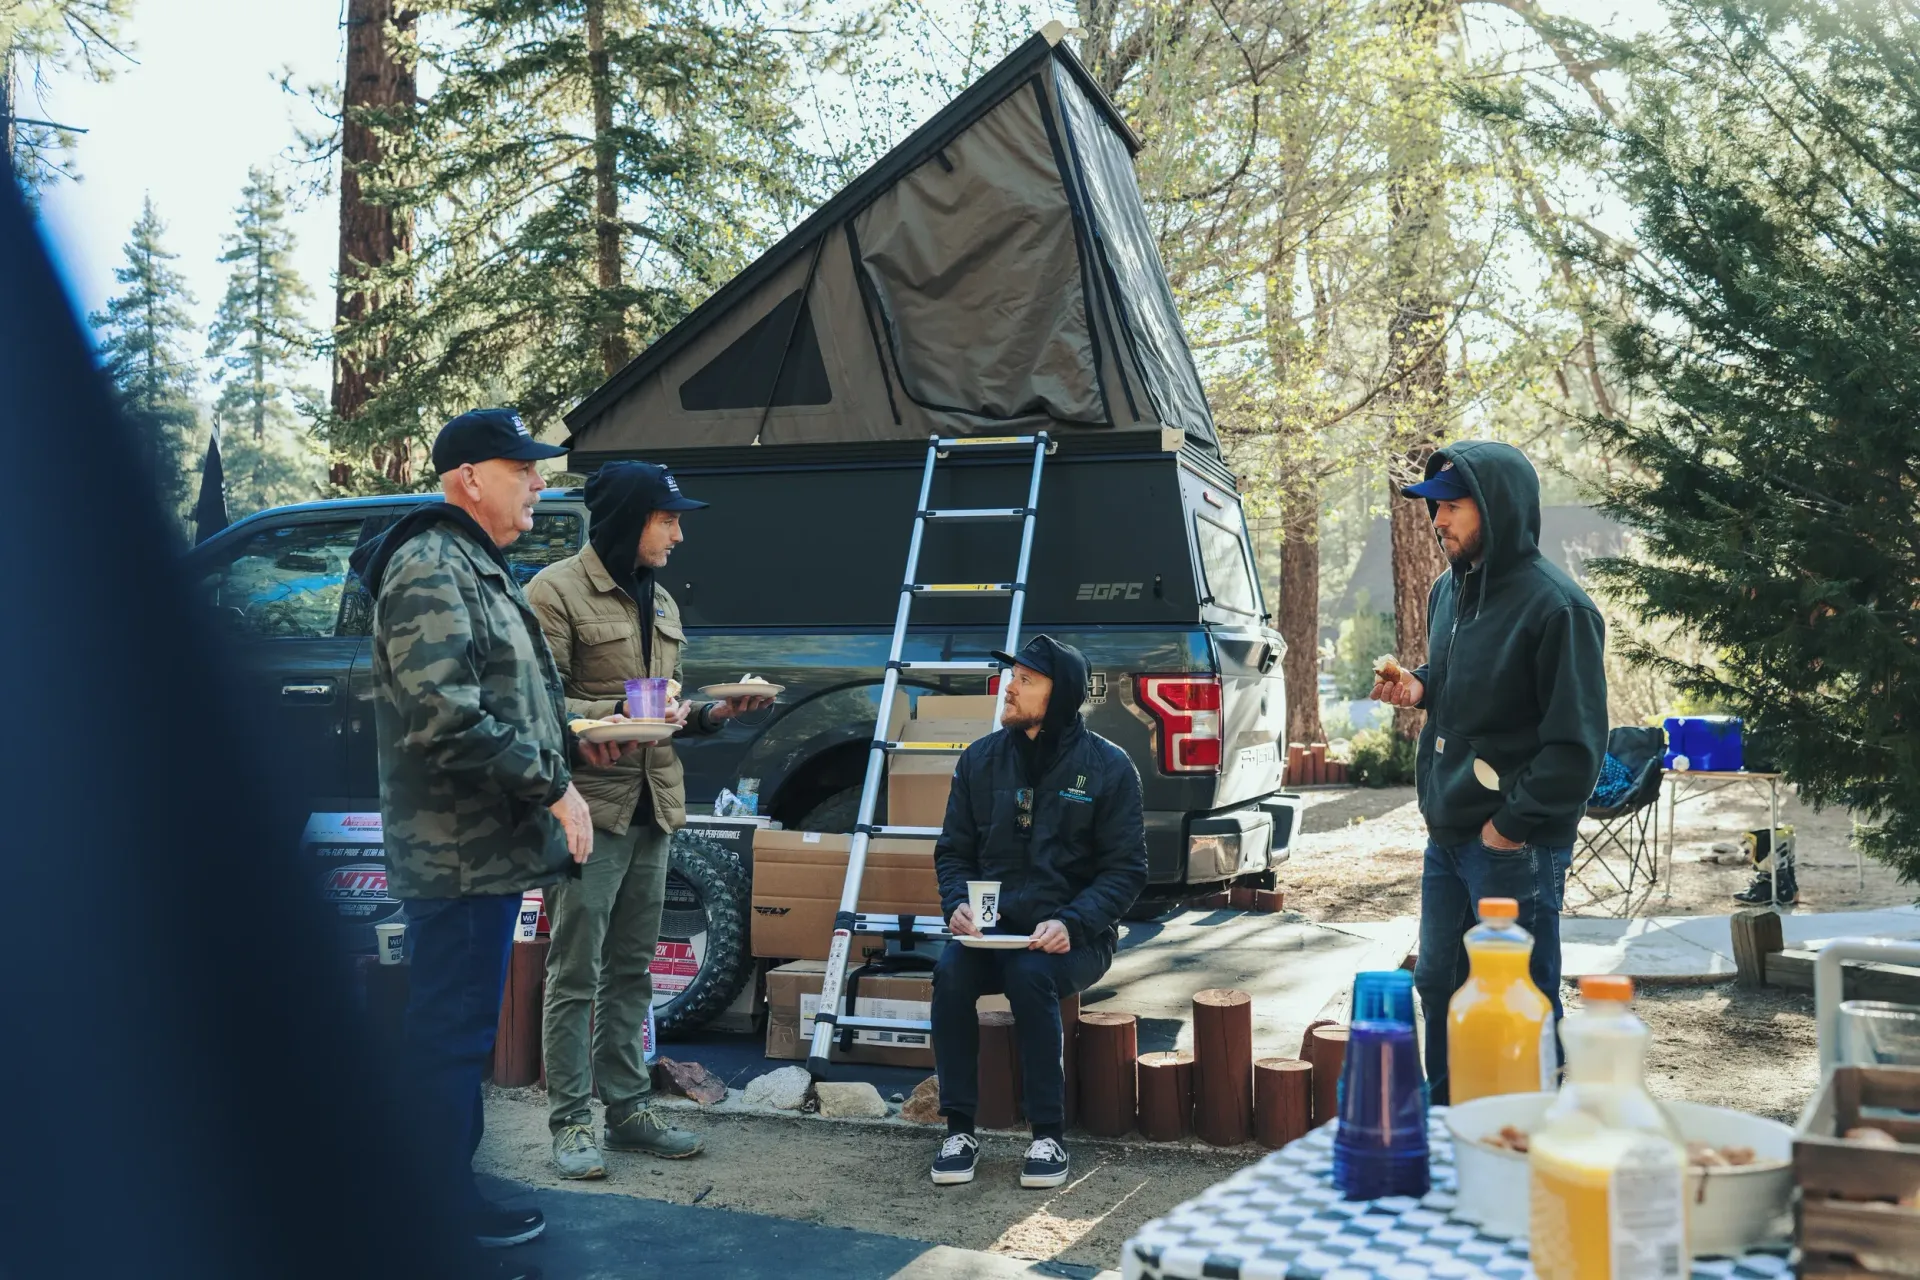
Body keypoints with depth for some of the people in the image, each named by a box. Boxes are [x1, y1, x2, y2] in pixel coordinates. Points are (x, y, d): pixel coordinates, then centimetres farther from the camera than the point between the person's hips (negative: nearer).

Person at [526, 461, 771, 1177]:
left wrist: (711, 714, 4)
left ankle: (628, 1109, 22)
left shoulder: (659, 601, 18)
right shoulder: (558, 591, -7)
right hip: (590, 807, -8)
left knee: (631, 971, 13)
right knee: (576, 975, -2)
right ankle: (570, 1122, 7)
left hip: (651, 808, 8)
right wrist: (619, 716, -22)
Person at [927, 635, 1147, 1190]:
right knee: (951, 972, -28)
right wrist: (957, 905, -9)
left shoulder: (1108, 767, -3)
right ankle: (959, 1129, -16)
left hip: (1074, 935, -3)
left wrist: (1071, 922, -19)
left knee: (1029, 976, -34)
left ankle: (1049, 1137, -20)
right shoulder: (981, 759, 7)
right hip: (993, 928, 3)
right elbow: (953, 850, 12)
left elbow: (1126, 869, -3)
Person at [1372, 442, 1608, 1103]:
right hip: (1446, 837, 9)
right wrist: (1420, 686, 6)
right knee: (1437, 985, 18)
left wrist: (1511, 823, -18)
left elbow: (1576, 743, -19)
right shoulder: (1448, 590, 10)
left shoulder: (1555, 606, -17)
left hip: (1516, 847, -9)